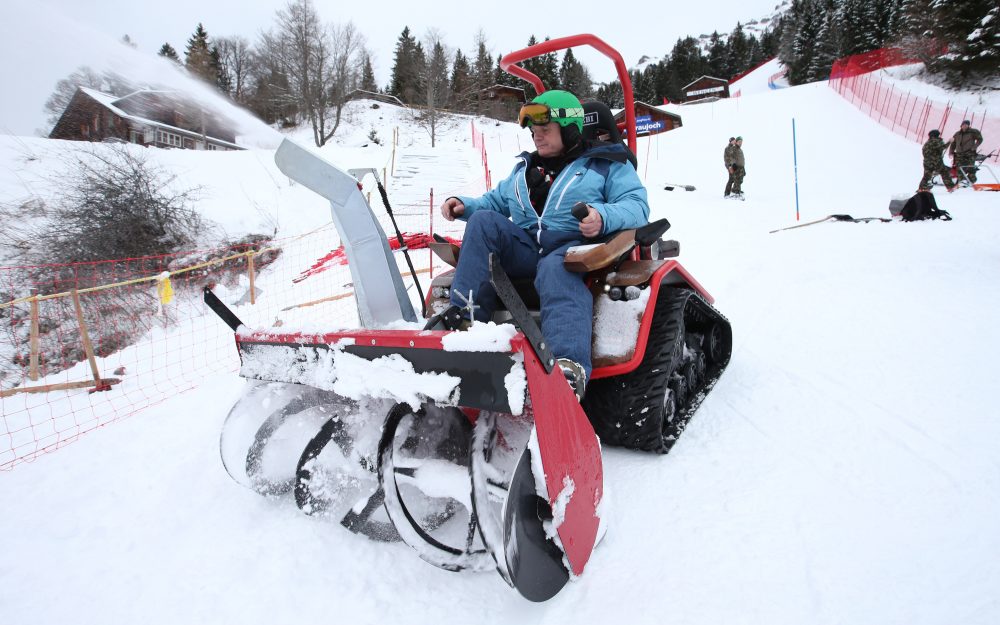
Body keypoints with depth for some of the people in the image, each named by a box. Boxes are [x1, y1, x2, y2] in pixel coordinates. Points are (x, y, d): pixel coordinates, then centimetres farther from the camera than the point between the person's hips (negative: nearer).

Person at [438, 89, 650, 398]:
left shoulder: (607, 164, 13)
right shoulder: (524, 167, 31)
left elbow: (637, 205, 0)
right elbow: (496, 201, 36)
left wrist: (603, 217, -22)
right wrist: (464, 205, 15)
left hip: (573, 248, -5)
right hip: (525, 250, 5)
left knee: (555, 269, -40)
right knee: (483, 220, -18)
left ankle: (570, 368, -62)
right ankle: (464, 316, -29)